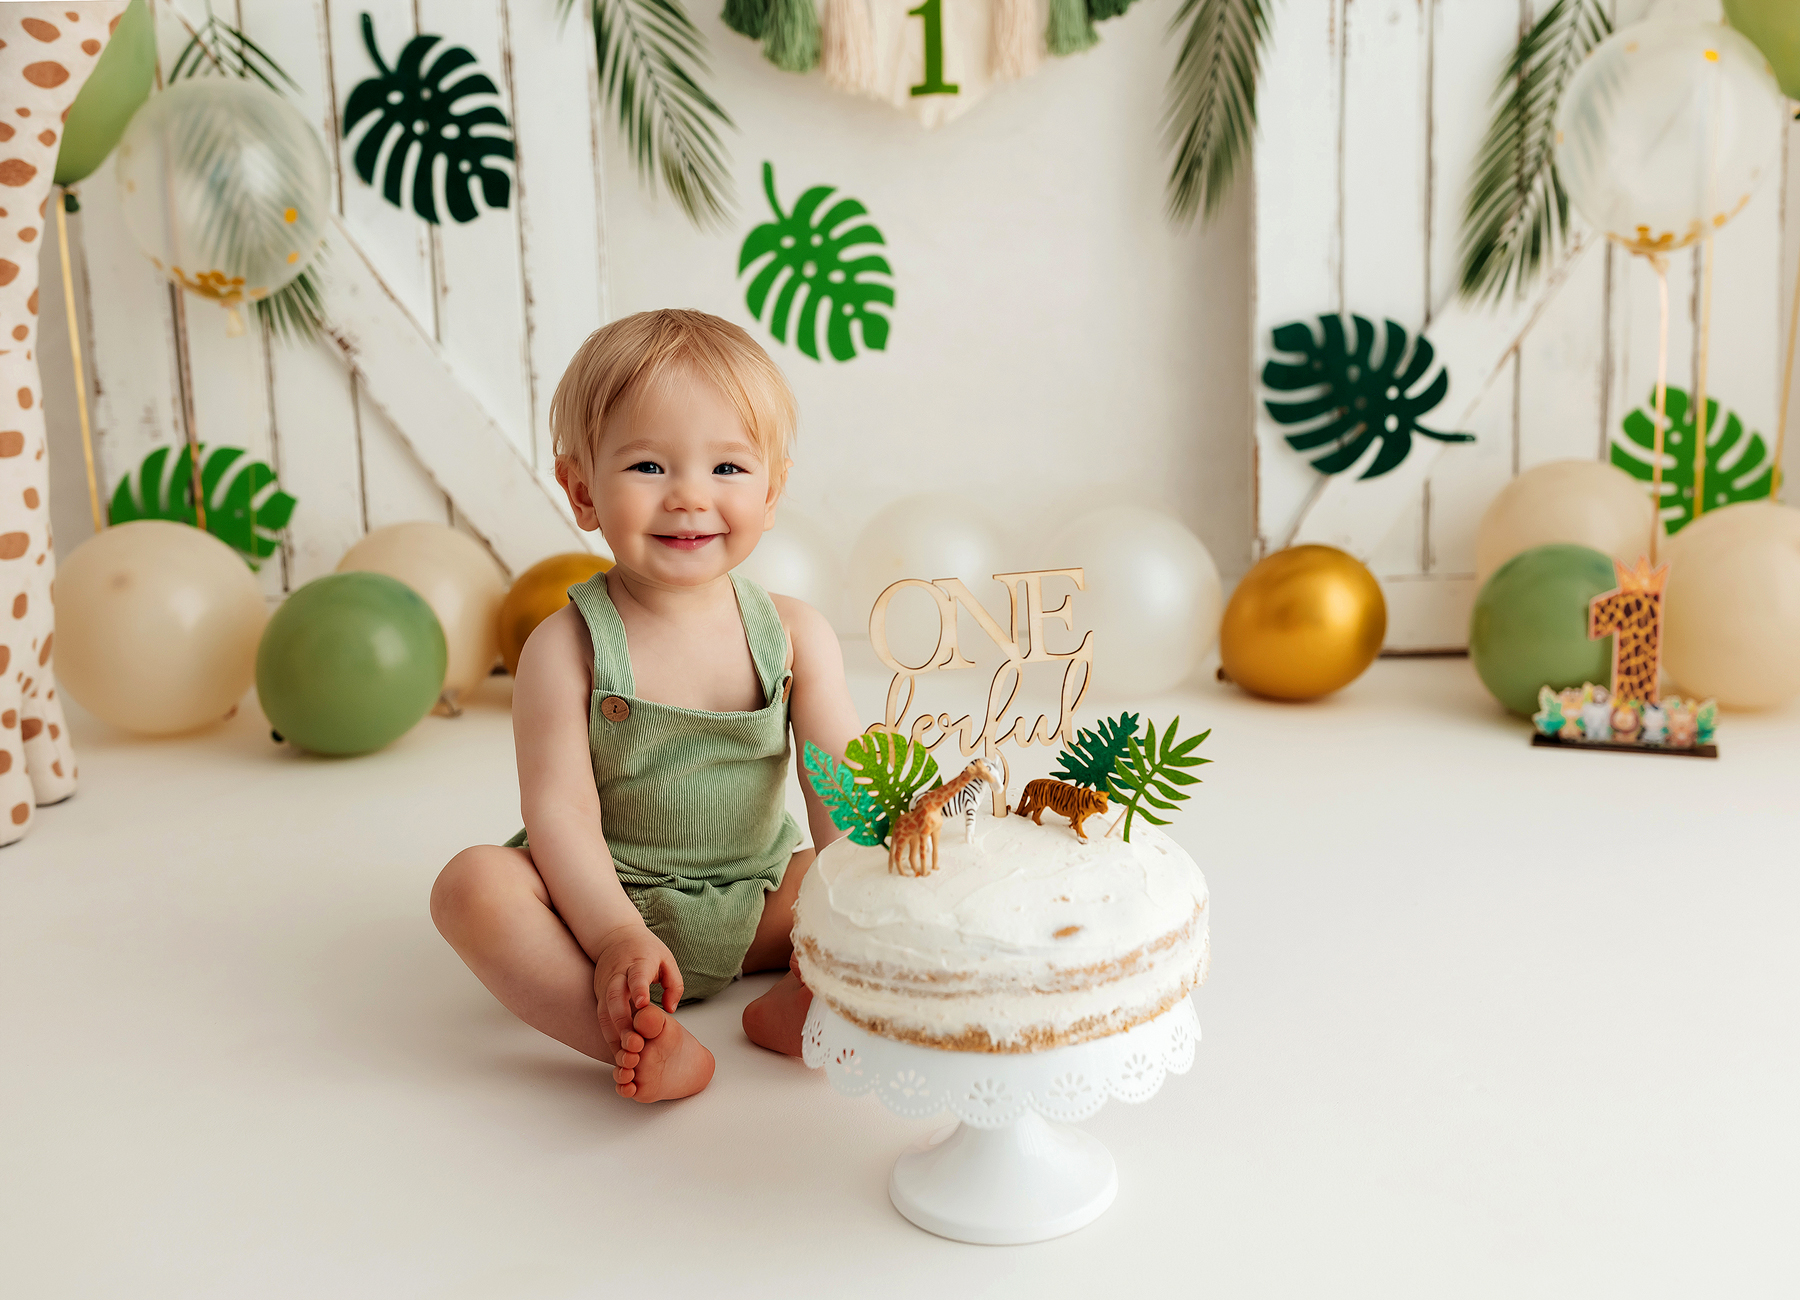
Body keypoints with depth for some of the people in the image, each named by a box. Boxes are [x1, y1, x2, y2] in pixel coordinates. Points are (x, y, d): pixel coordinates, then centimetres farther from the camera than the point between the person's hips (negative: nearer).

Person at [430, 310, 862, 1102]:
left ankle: (803, 1001, -29)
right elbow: (560, 807, -18)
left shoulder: (795, 636, -5)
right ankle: (641, 1041, -39)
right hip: (610, 896, -2)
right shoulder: (567, 647, -13)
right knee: (473, 884, -29)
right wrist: (615, 934, -31)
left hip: (757, 903, 3)